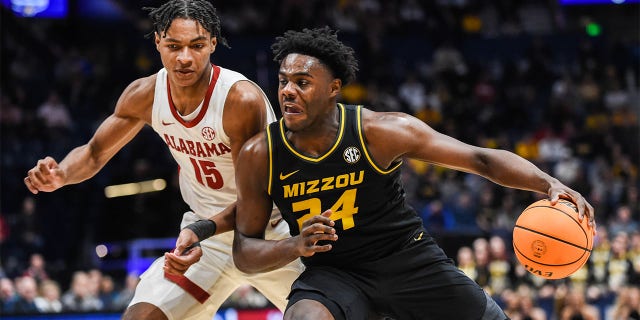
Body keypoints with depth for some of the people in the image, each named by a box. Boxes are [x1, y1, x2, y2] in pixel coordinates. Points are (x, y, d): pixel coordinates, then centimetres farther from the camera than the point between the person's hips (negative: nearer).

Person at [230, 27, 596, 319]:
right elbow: (244, 251, -6)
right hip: (333, 272, 0)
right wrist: (294, 247, -27)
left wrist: (549, 183, -30)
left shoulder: (381, 131, -18)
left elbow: (482, 159, -15)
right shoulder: (259, 156, -13)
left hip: (409, 259, 0)